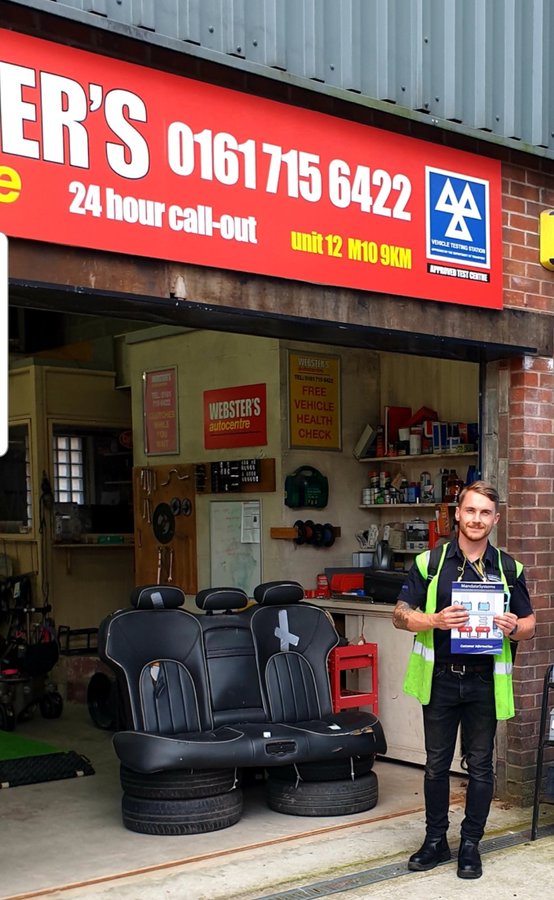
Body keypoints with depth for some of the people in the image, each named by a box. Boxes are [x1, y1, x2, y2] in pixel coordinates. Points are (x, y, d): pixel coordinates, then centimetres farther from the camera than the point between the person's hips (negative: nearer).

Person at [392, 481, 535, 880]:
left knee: (480, 765, 8)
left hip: (485, 682, 1)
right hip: (440, 678, 0)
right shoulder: (430, 562, 0)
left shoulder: (508, 569, 4)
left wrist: (513, 628, -16)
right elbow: (401, 615, -1)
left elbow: (530, 624, 8)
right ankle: (436, 839, 24)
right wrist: (435, 620, -20)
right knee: (436, 764, 10)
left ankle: (471, 844, 21)